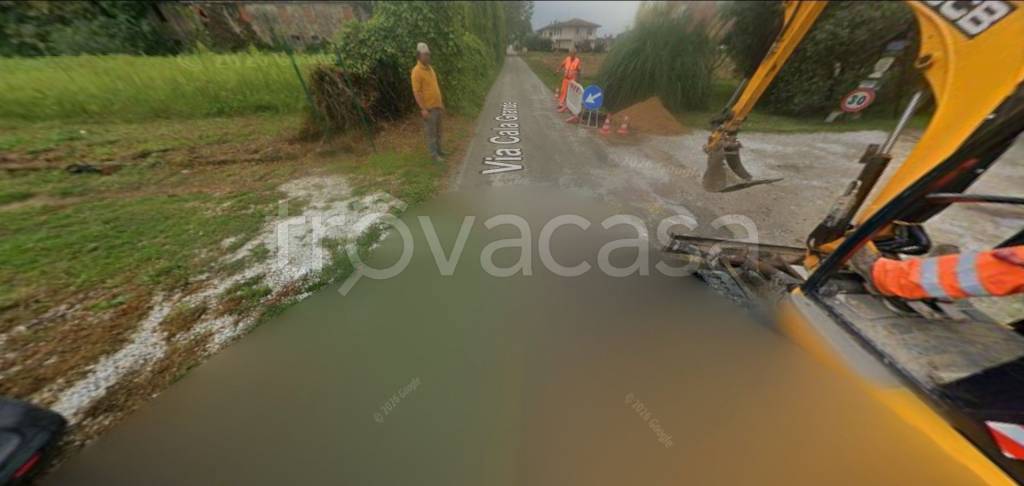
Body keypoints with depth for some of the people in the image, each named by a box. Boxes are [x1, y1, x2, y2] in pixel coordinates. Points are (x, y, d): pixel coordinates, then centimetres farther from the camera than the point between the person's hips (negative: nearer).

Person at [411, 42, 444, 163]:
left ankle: (438, 150, 29)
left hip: (437, 106, 8)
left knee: (438, 130, 16)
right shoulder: (417, 71, -14)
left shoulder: (430, 68, 13)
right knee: (431, 132, -2)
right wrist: (423, 109, -25)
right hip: (428, 108, -8)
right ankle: (434, 155, 6)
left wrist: (441, 103, 19)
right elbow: (416, 92, -18)